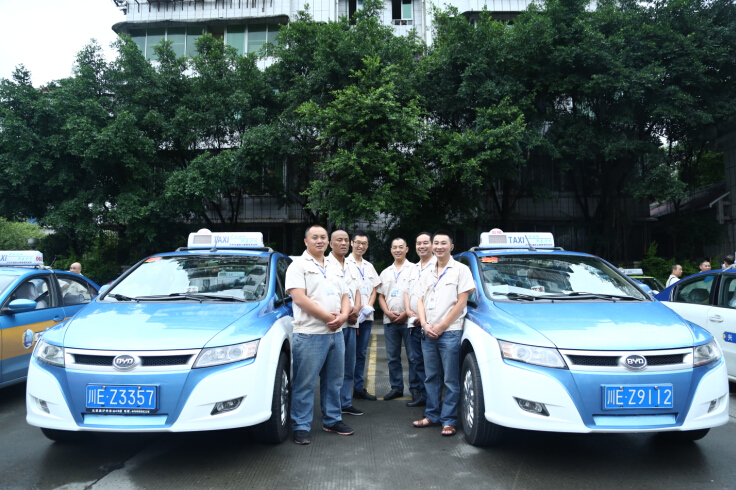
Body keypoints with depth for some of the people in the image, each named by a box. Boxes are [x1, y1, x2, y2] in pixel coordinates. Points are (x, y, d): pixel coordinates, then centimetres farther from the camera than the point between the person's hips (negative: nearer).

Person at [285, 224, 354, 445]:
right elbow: (299, 298, -15)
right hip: (310, 334, -7)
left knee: (333, 381, 15)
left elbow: (344, 296, 17)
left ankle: (332, 420, 28)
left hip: (336, 333, 7)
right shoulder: (298, 266, -4)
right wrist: (328, 316, -17)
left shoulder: (333, 269, 18)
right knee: (305, 383, -1)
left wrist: (343, 316, -5)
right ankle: (301, 427, 9)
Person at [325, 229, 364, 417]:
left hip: (351, 323, 8)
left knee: (349, 366, 12)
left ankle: (345, 403, 22)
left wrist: (356, 308, 0)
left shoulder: (351, 268, 19)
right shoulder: (325, 264, -5)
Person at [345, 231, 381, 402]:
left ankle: (359, 388, 18)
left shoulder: (369, 266, 17)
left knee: (361, 354, 11)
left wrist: (369, 306, 0)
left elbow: (374, 289, 17)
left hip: (367, 316, 6)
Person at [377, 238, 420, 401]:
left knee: (413, 357, -2)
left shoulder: (414, 269, 1)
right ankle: (396, 388, 19)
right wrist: (388, 312, -2)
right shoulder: (386, 273, 16)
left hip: (409, 320, -5)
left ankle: (415, 389, 7)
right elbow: (381, 296, 15)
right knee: (392, 357, 9)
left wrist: (407, 313, -13)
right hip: (390, 321, 5)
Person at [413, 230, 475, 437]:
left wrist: (441, 326, -10)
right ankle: (432, 416, 21)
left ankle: (449, 420, 6)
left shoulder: (460, 270, -1)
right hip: (428, 333, 6)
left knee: (451, 380, -1)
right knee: (431, 377, 12)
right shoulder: (427, 274, 16)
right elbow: (420, 301, 13)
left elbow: (461, 302, -7)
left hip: (450, 332, -5)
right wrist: (425, 324, -4)